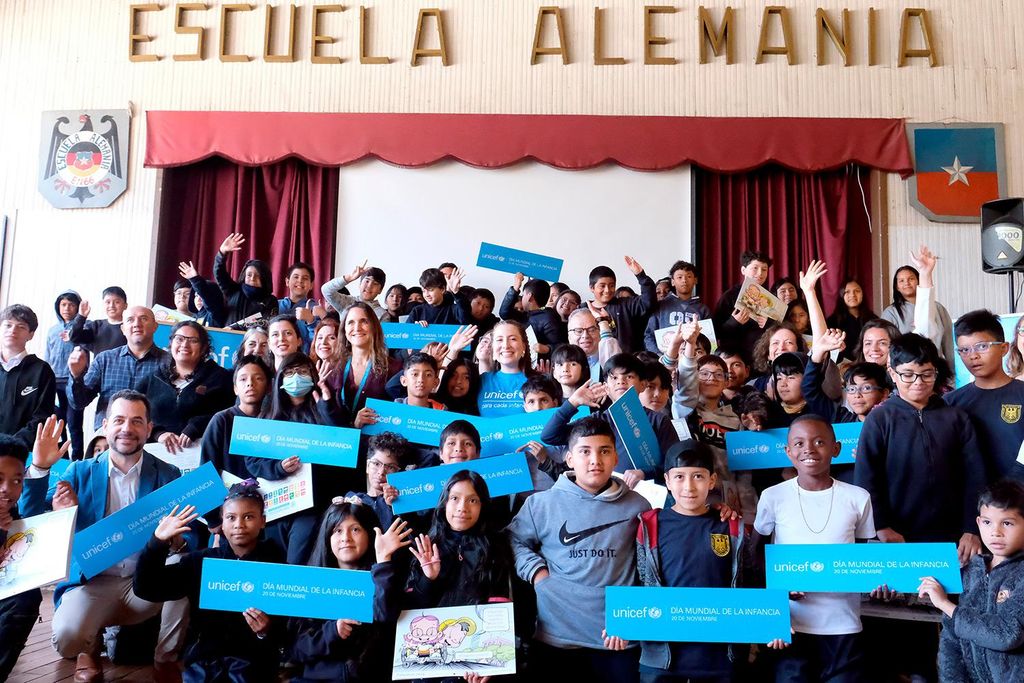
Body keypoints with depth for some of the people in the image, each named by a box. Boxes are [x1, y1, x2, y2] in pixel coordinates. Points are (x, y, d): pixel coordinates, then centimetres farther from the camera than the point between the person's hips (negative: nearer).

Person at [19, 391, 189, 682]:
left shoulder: (167, 476, 0)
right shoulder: (80, 472, 2)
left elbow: (188, 532, -3)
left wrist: (177, 540, -28)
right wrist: (39, 467, -16)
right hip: (92, 583, 0)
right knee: (66, 638, -29)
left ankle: (166, 659, -5)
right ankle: (91, 647, 12)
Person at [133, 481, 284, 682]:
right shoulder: (201, 560, 6)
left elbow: (286, 630, -1)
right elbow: (145, 589, 1)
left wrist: (267, 632, -23)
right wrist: (158, 542, -10)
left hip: (252, 659, -1)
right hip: (203, 657, 2)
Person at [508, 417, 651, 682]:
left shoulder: (637, 506, 4)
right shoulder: (541, 503, 1)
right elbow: (514, 541, 8)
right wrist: (537, 572, -6)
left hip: (620, 640, 1)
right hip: (556, 637, 0)